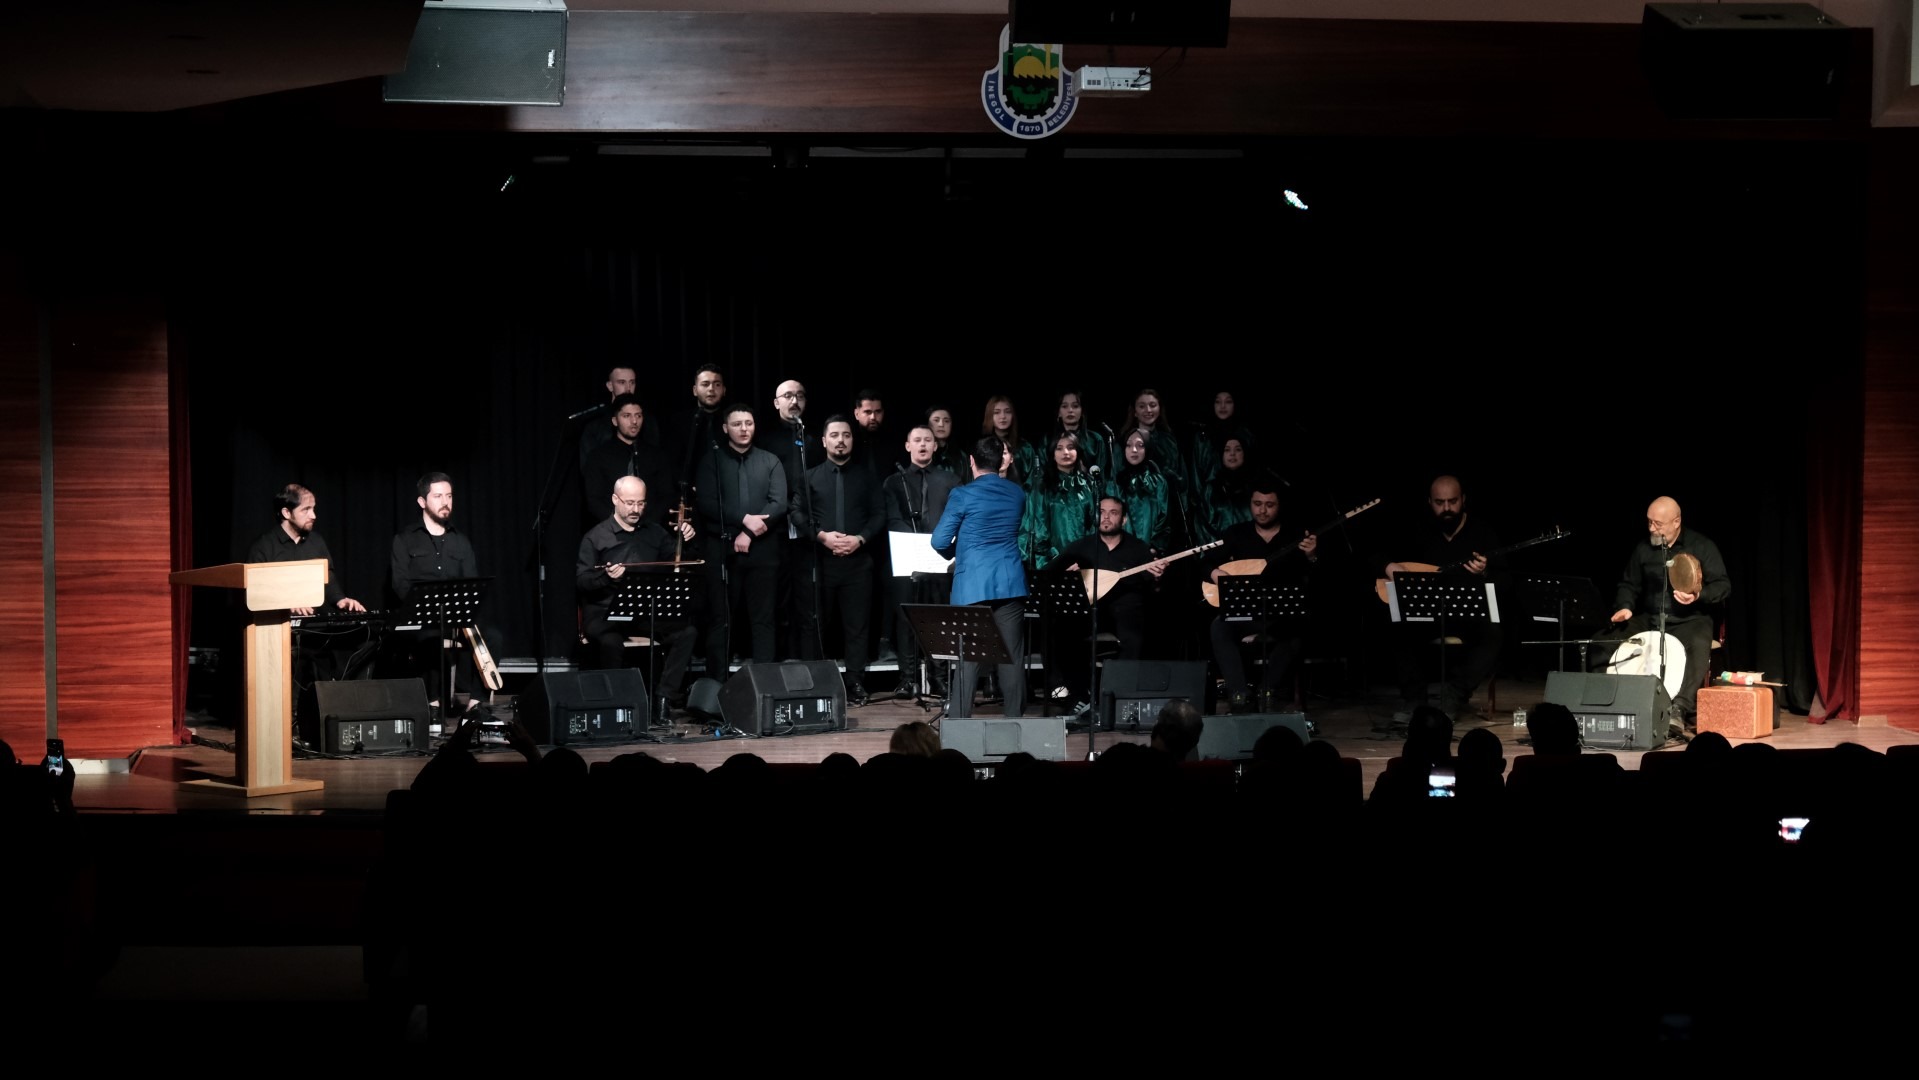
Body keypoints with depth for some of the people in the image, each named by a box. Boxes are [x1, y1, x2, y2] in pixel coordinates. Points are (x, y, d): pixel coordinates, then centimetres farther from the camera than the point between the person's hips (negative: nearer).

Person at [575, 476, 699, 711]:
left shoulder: (654, 533, 17)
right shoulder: (596, 538, 4)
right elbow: (581, 580, -2)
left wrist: (684, 539, -1)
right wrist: (606, 577, -23)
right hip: (604, 613, -4)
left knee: (686, 632, -22)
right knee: (611, 641, -38)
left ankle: (663, 698, -20)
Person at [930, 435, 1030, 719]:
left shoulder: (963, 496, -7)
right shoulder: (1017, 493, 7)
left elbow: (940, 541, -6)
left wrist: (955, 554, 14)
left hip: (973, 586, -3)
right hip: (1011, 584, 3)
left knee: (969, 656, -1)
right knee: (1012, 653, 4)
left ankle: (958, 720, -2)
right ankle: (1015, 719, 6)